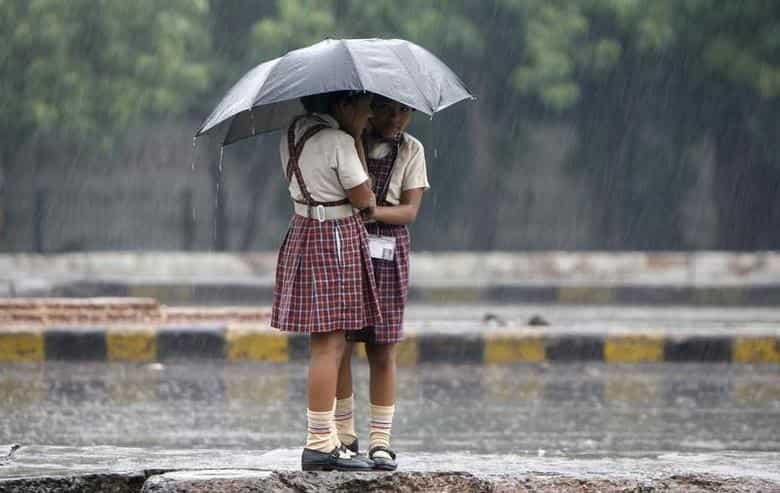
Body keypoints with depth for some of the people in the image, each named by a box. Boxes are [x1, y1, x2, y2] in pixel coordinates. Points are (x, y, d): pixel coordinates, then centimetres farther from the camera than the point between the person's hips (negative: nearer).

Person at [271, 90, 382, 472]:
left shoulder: (293, 134, 10)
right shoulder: (339, 142, -16)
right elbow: (363, 198, -11)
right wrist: (357, 140, -4)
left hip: (304, 233, 9)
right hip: (336, 239, -9)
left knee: (324, 345, 12)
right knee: (329, 344, -7)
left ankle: (324, 439, 15)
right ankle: (320, 444, -8)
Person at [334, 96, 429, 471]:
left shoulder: (411, 151, 5)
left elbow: (410, 211, -3)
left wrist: (375, 212, -22)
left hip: (386, 255, 0)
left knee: (382, 351, 0)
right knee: (338, 345, -1)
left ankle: (380, 441, 4)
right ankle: (344, 436, 11)